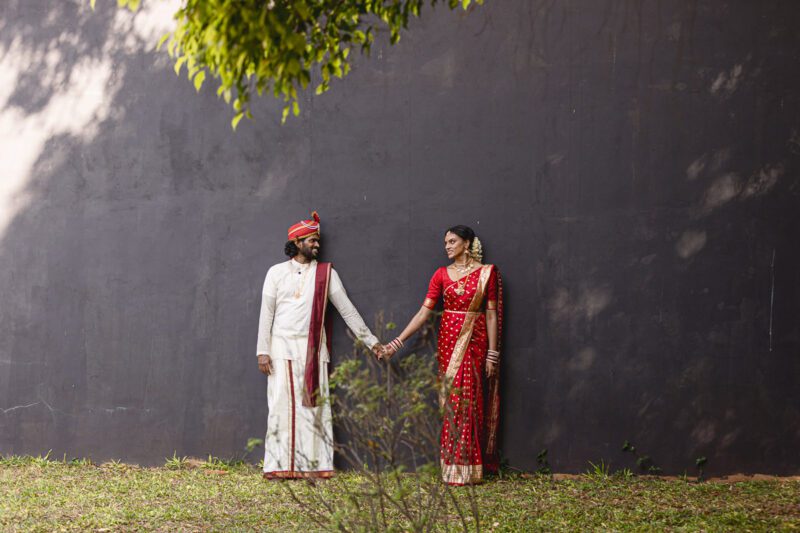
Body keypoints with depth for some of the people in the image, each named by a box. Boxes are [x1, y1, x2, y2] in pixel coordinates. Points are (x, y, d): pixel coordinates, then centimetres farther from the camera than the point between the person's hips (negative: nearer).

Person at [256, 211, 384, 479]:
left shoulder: (326, 273, 7)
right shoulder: (277, 272, 6)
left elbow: (347, 309, 7)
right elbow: (266, 313, 5)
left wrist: (371, 341, 3)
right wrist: (263, 351, -3)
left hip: (313, 349, 1)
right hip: (282, 346, -1)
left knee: (313, 406, -3)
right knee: (281, 405, -3)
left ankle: (312, 464, 0)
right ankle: (280, 466, 0)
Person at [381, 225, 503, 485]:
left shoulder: (486, 273, -1)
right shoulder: (442, 274, 5)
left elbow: (492, 314, -1)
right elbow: (424, 312, 2)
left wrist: (492, 353, -5)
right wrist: (396, 343, -4)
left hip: (475, 340, -2)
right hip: (448, 339, 2)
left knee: (468, 400, -2)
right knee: (452, 400, 2)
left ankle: (466, 469, 6)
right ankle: (454, 467, 9)